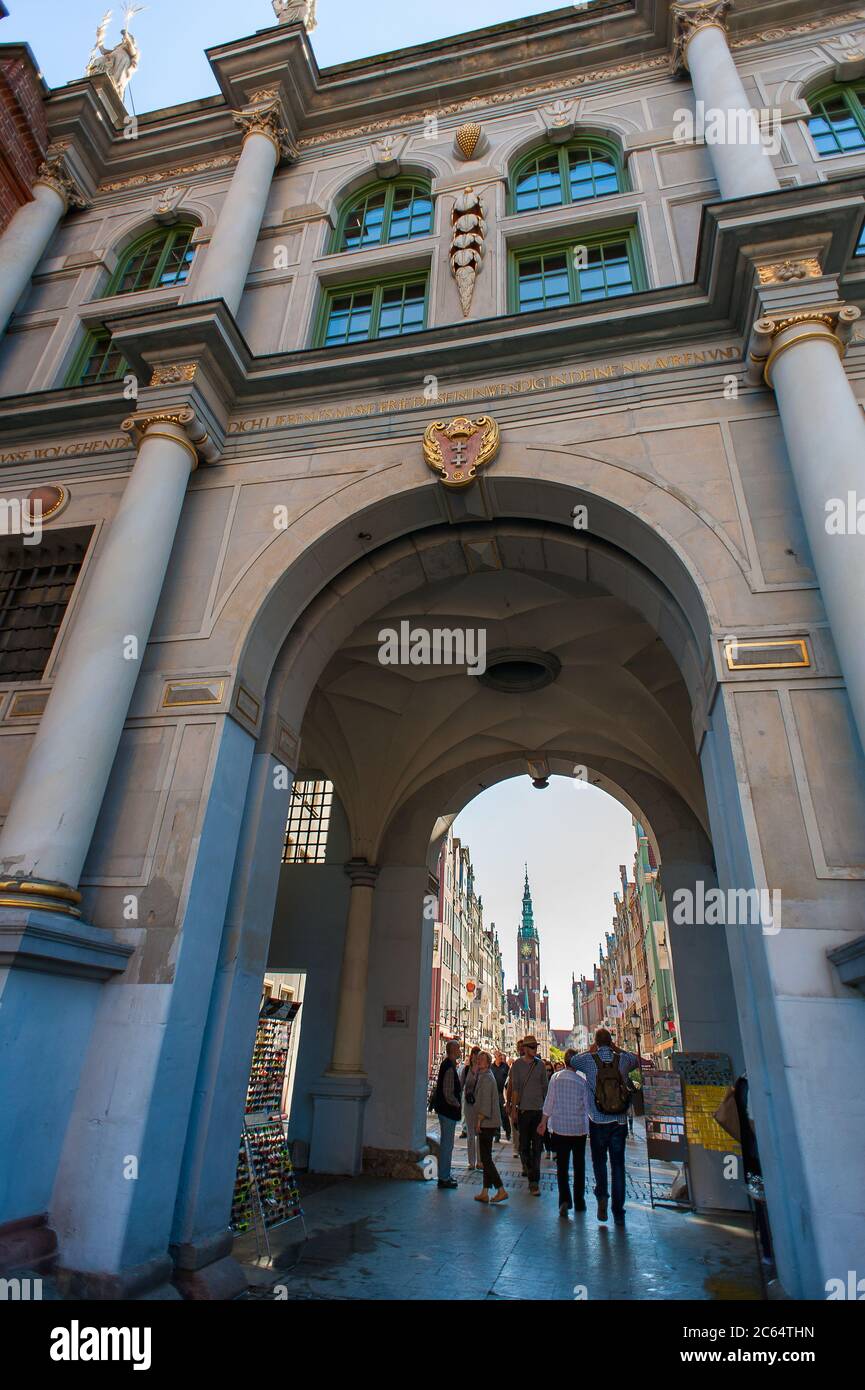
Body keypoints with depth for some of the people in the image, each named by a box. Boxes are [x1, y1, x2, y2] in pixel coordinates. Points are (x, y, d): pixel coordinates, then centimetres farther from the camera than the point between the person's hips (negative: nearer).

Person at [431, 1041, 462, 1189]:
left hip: (445, 1110, 10)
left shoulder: (447, 1065, 9)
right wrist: (457, 1104, -9)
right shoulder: (450, 1068, -22)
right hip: (448, 1110, -10)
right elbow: (449, 1094, -23)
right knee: (447, 1145, -2)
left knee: (446, 1144, 17)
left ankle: (444, 1175, 27)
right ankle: (444, 1178, 5)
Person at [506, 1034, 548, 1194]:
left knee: (537, 1146, 0)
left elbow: (544, 1087, 12)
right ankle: (528, 1167, 29)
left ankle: (534, 1181, 4)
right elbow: (514, 1088, -4)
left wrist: (547, 1107, 11)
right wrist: (513, 1109, -7)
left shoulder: (540, 1065, 5)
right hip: (524, 1109, -1)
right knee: (524, 1144, 6)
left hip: (539, 1109, 2)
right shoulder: (517, 1065, -3)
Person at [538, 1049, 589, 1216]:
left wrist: (544, 1122, 8)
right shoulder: (582, 1079, -9)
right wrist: (590, 1123, 8)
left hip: (559, 1127, 0)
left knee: (562, 1165, 5)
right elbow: (587, 1104, -6)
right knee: (579, 1166, 15)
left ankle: (564, 1199, -9)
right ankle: (579, 1202, 21)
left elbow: (549, 1101, -2)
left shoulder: (555, 1077, -6)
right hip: (579, 1127, 0)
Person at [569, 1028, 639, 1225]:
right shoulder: (623, 1059, -5)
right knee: (618, 1164, 10)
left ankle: (602, 1194, -2)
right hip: (620, 1122, 1)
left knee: (599, 1160, 16)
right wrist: (618, 1049, 15)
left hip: (598, 1122, -1)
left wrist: (591, 1050, 18)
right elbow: (638, 1059, 18)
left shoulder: (589, 1060, -8)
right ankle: (618, 1212, 12)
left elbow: (572, 1061, 13)